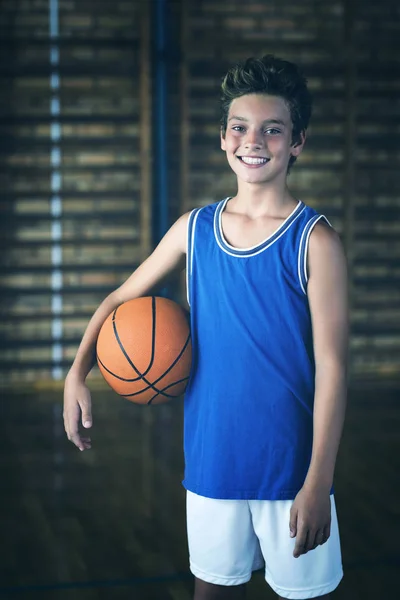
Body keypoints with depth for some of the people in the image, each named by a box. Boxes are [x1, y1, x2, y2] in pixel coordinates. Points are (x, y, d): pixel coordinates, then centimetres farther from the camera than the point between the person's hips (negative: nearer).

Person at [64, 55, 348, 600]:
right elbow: (122, 298, 13)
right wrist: (77, 374, -3)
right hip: (212, 462, 4)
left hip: (291, 468, -3)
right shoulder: (195, 228, 2)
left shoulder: (314, 240, -10)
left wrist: (318, 482, -16)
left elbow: (331, 366, -12)